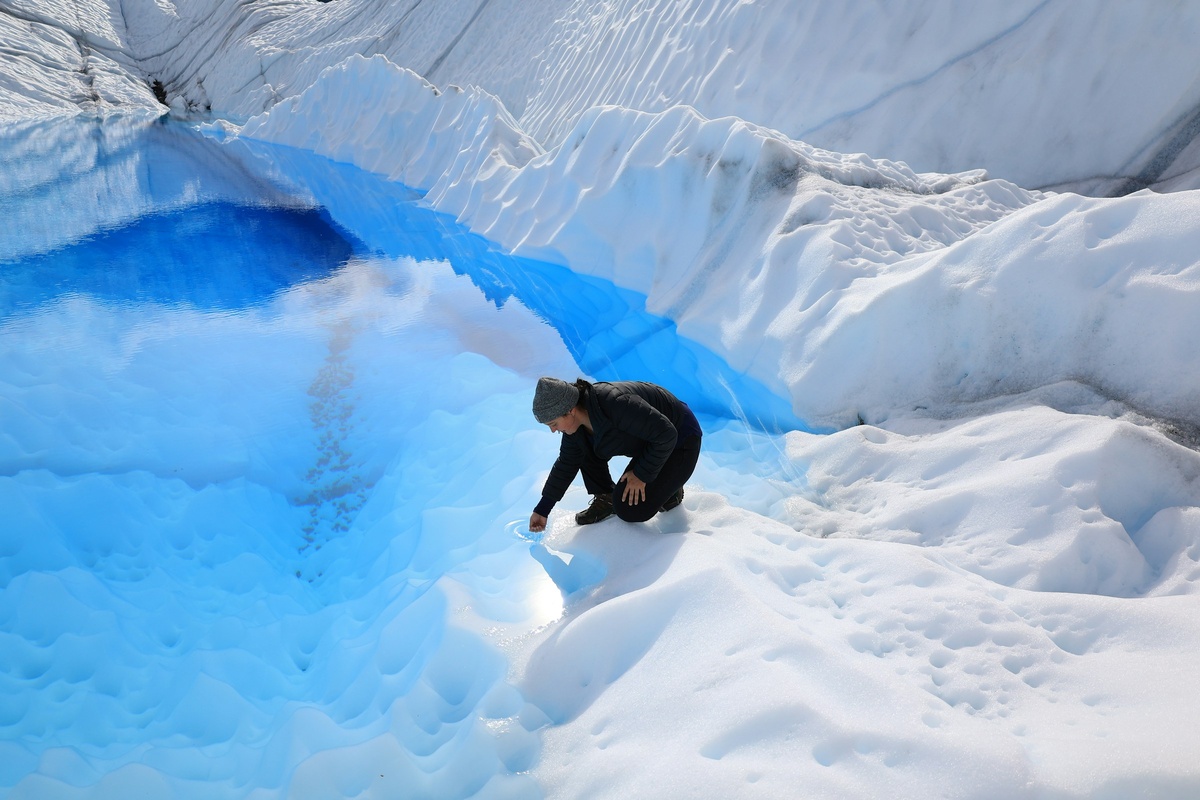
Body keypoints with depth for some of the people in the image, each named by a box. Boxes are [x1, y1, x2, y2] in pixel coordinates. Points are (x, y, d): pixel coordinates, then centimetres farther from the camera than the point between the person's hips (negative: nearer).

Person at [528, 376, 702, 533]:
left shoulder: (616, 404, -38)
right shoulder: (577, 420, -11)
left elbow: (666, 434, -32)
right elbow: (566, 463, 3)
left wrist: (642, 475, -23)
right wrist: (542, 510, 4)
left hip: (679, 444, -8)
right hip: (646, 440, 8)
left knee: (629, 509, -17)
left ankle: (670, 489, 9)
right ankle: (605, 499, 6)